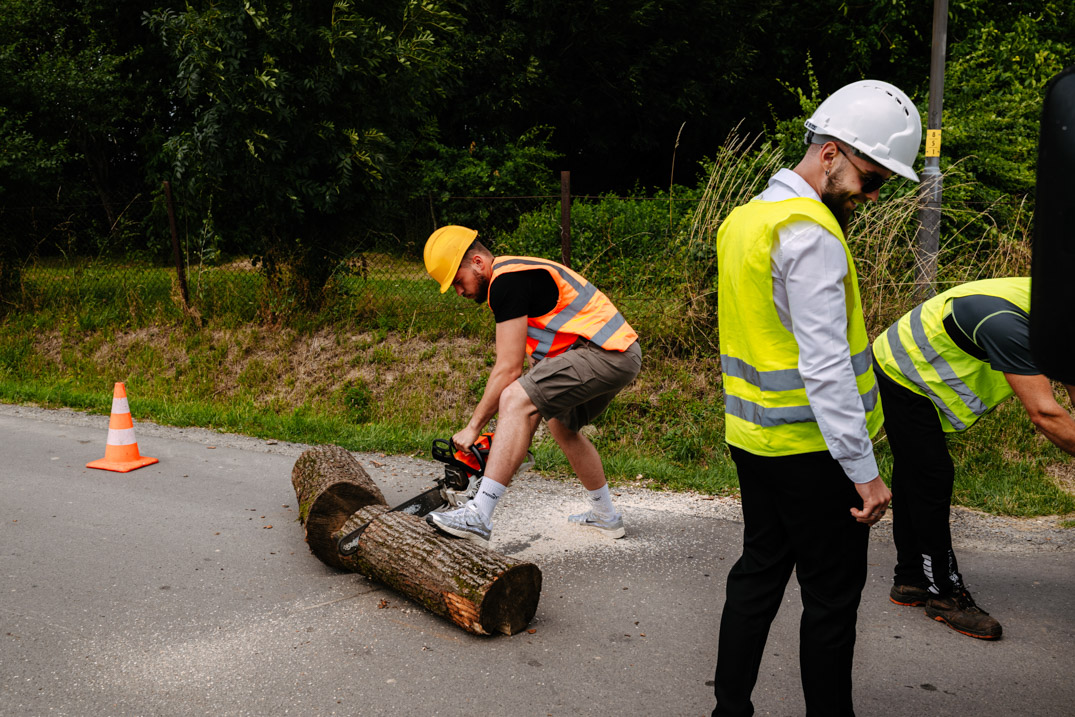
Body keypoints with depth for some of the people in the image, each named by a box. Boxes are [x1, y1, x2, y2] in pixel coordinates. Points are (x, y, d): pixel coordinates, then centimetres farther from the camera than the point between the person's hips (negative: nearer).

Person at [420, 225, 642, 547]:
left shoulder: (506, 280, -12)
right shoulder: (518, 273, 20)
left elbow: (508, 370, -15)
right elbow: (537, 363, 20)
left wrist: (473, 427, -6)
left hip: (605, 352, -11)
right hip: (622, 357, 11)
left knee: (516, 400, -21)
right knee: (562, 426, 27)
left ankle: (478, 517, -26)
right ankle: (605, 516, 41)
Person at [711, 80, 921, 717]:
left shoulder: (744, 217, 11)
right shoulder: (811, 232, -18)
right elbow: (826, 365, -23)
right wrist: (865, 471, -19)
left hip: (752, 437, 9)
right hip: (810, 448, -9)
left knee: (759, 573, 16)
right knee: (833, 594, 5)